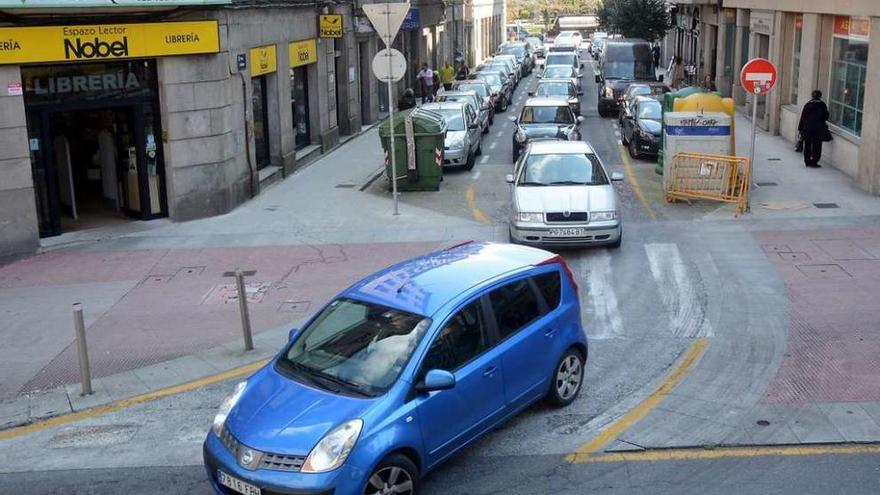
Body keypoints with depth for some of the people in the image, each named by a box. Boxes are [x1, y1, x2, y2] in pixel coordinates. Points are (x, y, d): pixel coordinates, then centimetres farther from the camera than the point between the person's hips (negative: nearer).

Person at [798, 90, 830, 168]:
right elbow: (826, 116, 1)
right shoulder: (822, 105, -3)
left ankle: (807, 161, 14)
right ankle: (814, 162, -1)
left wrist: (800, 128, 6)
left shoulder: (808, 104, 2)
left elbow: (803, 117, 2)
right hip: (818, 128, -2)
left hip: (807, 128, 2)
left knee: (807, 145, 11)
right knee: (817, 146, 4)